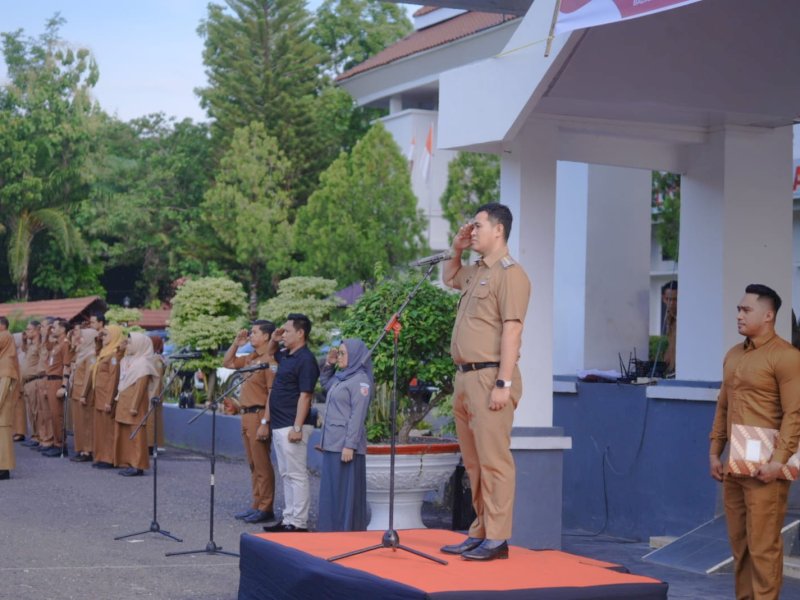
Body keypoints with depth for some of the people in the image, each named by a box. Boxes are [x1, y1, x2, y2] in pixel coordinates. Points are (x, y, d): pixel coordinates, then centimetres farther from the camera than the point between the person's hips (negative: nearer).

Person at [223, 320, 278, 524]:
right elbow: (227, 363, 29)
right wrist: (236, 344, 14)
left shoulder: (269, 360, -14)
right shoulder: (250, 358, 14)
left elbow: (272, 394, -19)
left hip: (258, 415, -10)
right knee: (253, 464, 13)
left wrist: (265, 422, -23)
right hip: (246, 415, 10)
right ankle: (257, 505, 20)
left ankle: (265, 509, -1)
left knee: (262, 465, -5)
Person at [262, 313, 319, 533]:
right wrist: (273, 340, 16)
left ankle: (298, 523, -4)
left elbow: (305, 396, -20)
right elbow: (270, 353, 38)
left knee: (296, 474, -6)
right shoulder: (286, 356, 14)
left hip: (292, 427, -10)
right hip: (279, 425, 10)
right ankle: (288, 519, 19)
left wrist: (297, 427, -23)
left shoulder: (305, 360, -15)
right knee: (286, 474, 13)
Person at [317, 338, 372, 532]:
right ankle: (331, 529, 19)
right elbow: (324, 383, 37)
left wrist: (350, 445, -22)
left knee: (346, 491, -4)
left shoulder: (360, 381, -11)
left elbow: (357, 415, -17)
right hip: (332, 444, 9)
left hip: (346, 446, -9)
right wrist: (328, 364, 18)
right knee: (331, 489, 12)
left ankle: (348, 531, 1)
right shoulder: (340, 378, 15)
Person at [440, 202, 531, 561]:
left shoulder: (509, 274, -9)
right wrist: (457, 250, 22)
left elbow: (512, 331, -17)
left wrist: (504, 384, -22)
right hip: (465, 376, 10)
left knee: (493, 459, -9)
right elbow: (449, 279, 42)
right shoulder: (475, 272, 18)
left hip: (489, 377, -9)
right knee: (473, 461, 11)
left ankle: (497, 539, -8)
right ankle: (480, 533, 17)